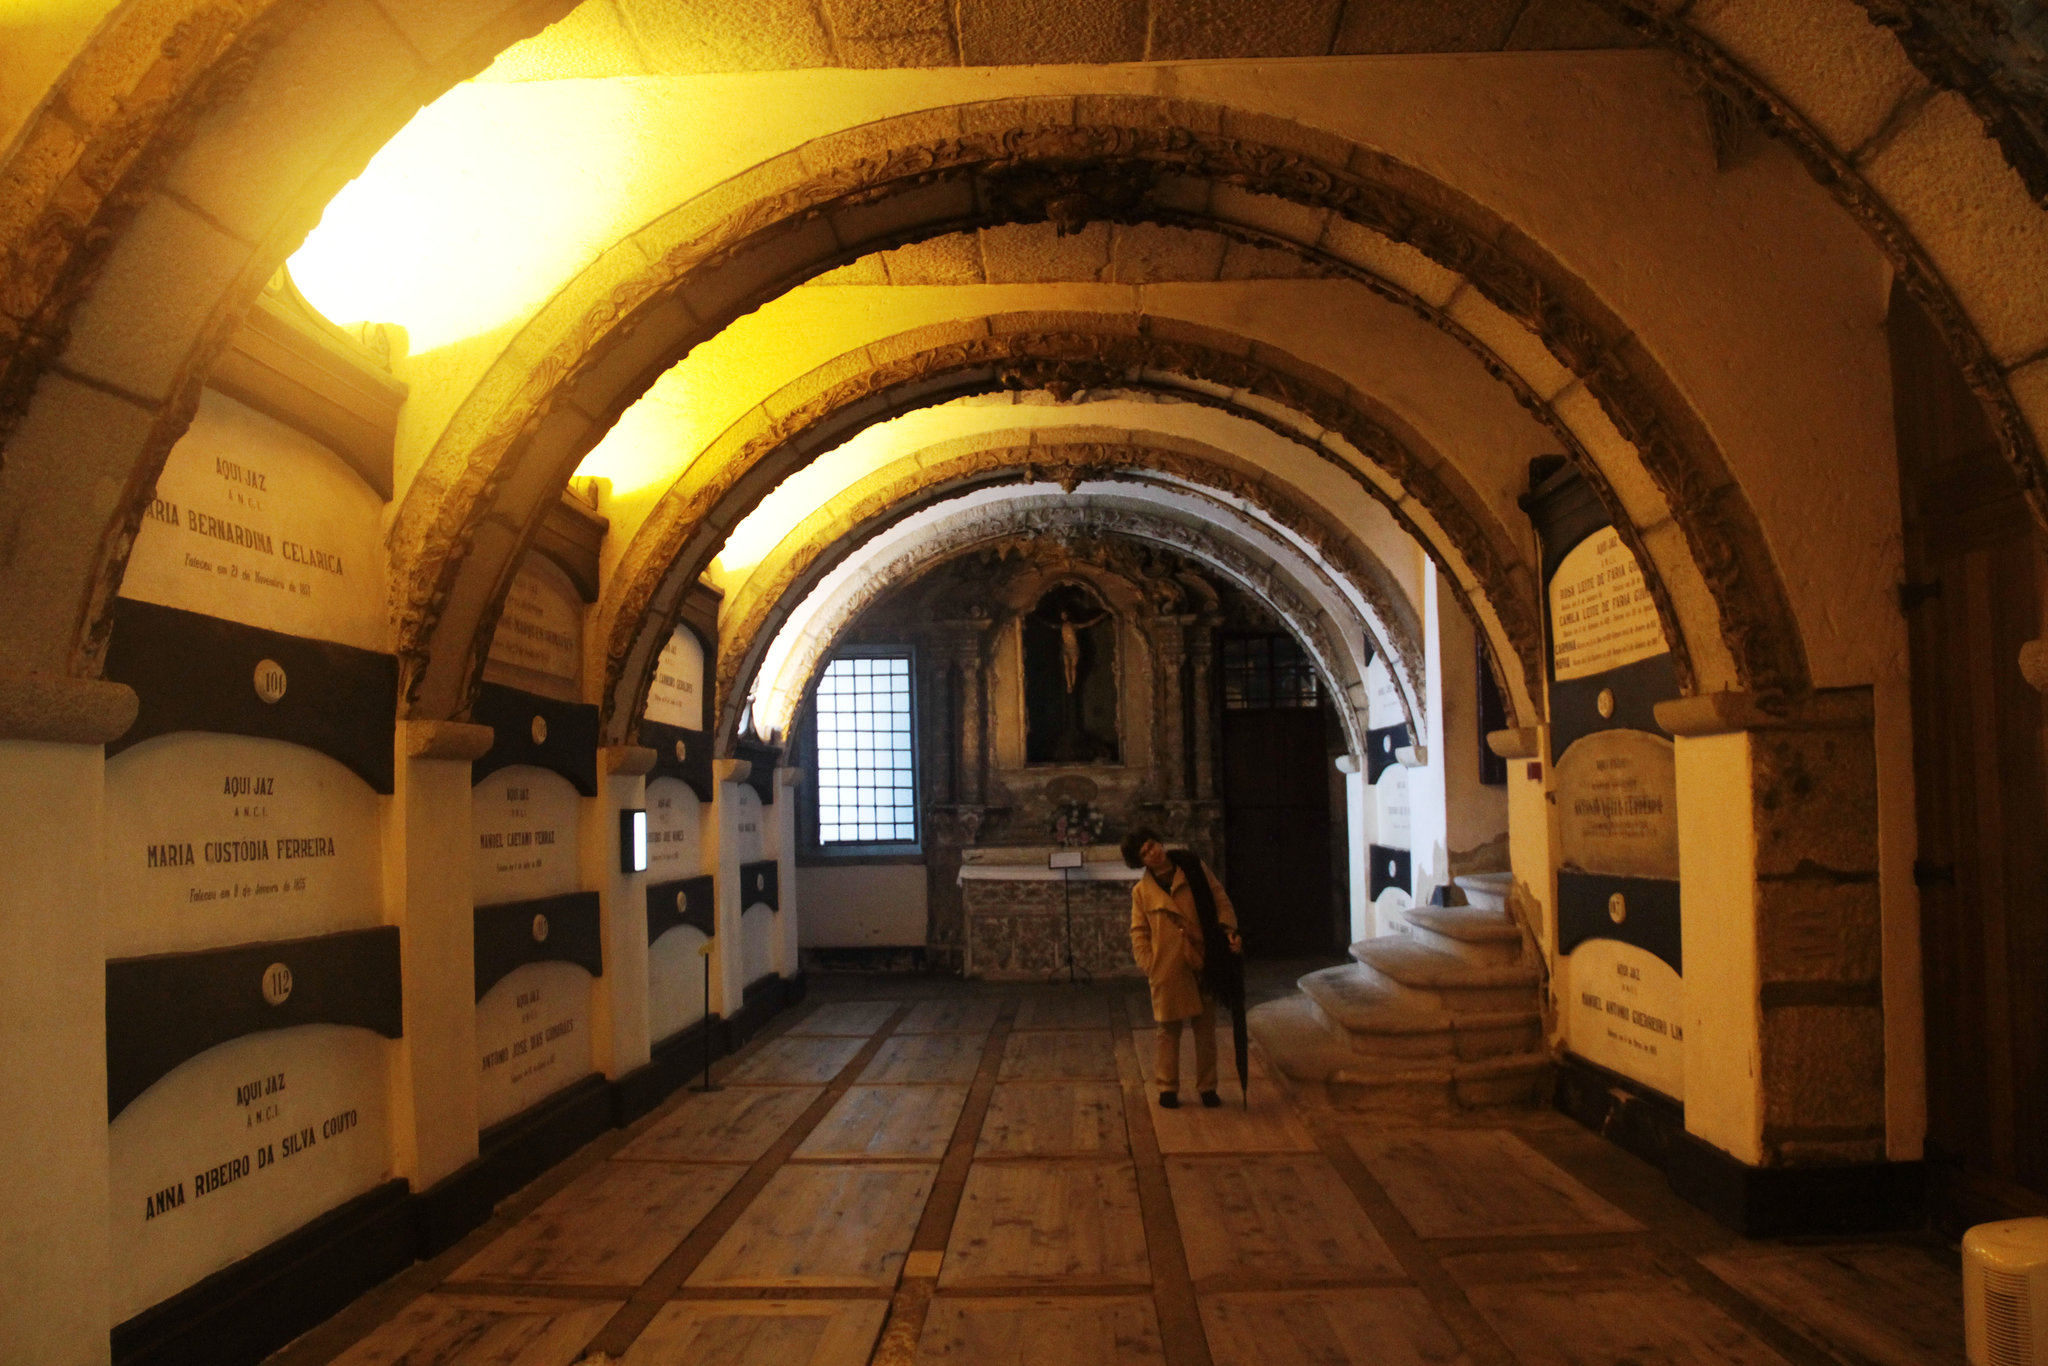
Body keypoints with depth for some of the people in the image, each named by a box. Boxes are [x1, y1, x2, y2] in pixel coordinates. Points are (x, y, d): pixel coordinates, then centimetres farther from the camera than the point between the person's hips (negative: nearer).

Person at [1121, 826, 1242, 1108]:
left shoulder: (1194, 868, 1)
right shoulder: (1141, 890, 1)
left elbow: (1220, 900, 3)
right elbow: (1139, 933, 4)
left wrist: (1229, 930, -12)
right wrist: (1148, 965, -7)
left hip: (1203, 961, 1)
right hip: (1167, 968, -1)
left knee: (1206, 1029, 9)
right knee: (1169, 1030, 6)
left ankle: (1207, 1087, 21)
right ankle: (1167, 1088, 19)